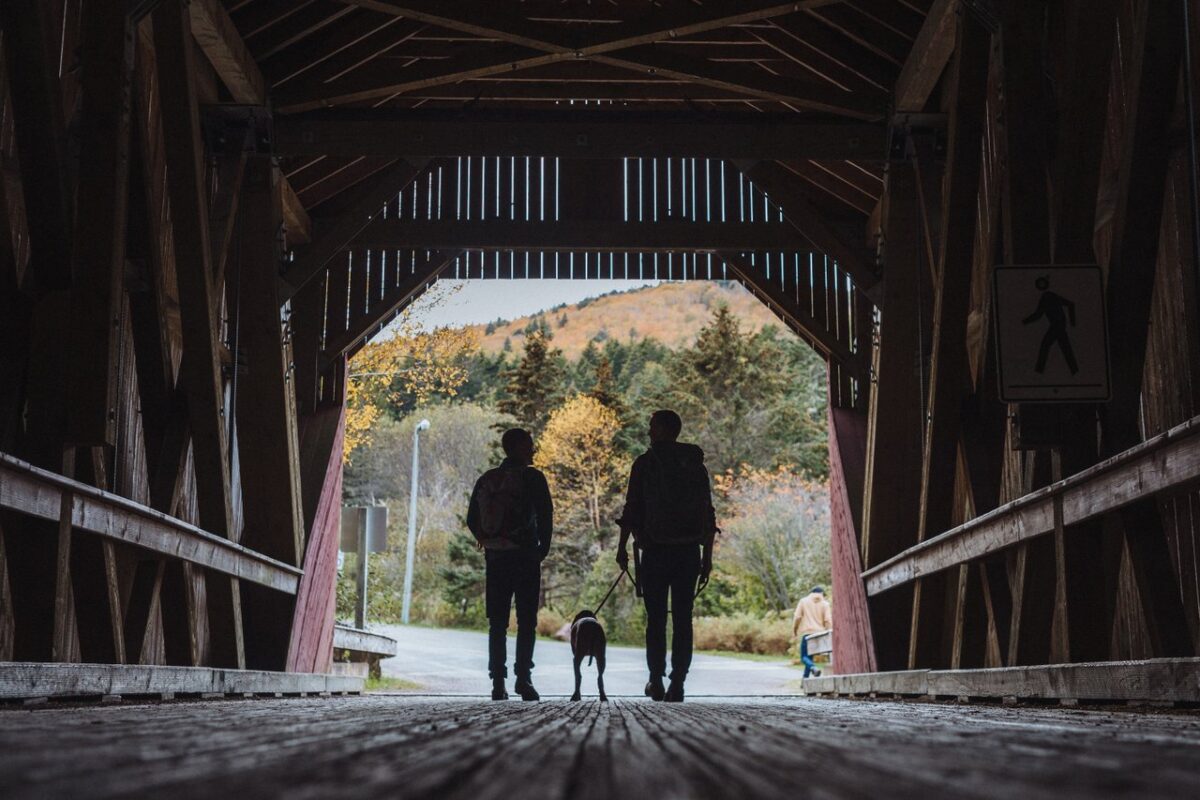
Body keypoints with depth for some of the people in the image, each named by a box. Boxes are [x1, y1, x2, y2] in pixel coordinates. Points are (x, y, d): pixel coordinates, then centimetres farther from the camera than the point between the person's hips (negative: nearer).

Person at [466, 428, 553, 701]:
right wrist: (543, 549, 2)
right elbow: (545, 516, -9)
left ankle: (498, 683, 2)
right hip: (525, 557, -4)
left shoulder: (486, 480, 10)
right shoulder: (531, 477, -5)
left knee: (497, 624, 6)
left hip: (495, 559, 4)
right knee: (526, 621, -1)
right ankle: (523, 676, -11)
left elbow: (472, 520, 11)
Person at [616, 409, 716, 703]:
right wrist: (707, 556, 12)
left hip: (655, 551, -2)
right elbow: (708, 515, 9)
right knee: (683, 618, 4)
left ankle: (656, 682, 5)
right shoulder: (696, 465, 10)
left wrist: (622, 547, 2)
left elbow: (632, 508, -4)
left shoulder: (645, 463, 0)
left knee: (656, 619, 5)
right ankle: (678, 683, -1)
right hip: (689, 552, 2)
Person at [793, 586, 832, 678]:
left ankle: (814, 668, -30)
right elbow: (828, 620, -1)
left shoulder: (803, 601, 5)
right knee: (810, 656, 14)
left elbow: (797, 617, -2)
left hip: (807, 633, -3)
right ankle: (805, 677, 12)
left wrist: (794, 629, 9)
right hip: (819, 633, 3)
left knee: (804, 656, -2)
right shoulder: (824, 603, 6)